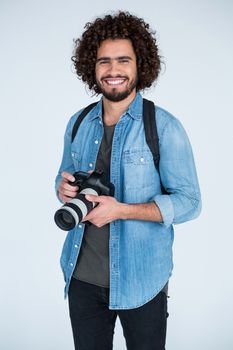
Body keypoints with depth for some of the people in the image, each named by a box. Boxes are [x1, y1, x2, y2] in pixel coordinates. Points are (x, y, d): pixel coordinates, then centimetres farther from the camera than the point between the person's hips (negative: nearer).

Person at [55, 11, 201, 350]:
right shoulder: (78, 123, 5)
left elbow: (189, 202, -12)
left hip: (140, 281, -3)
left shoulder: (164, 127, -11)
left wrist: (121, 210, -23)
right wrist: (64, 189, -7)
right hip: (82, 275, 4)